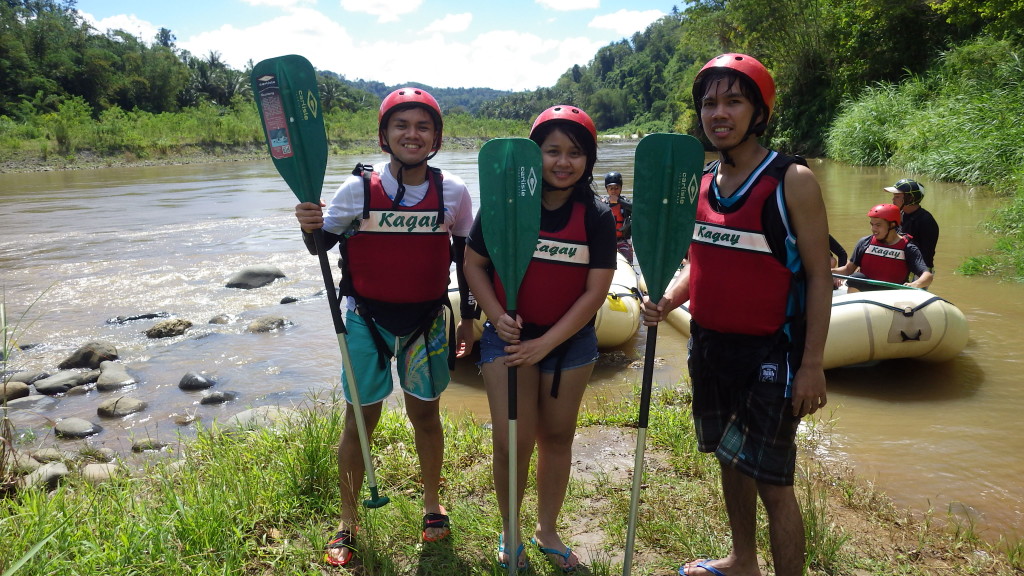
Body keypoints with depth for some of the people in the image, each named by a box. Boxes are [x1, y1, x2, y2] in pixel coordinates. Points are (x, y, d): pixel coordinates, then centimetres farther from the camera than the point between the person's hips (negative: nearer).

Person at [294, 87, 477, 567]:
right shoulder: (360, 187, -9)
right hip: (366, 320, -1)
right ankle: (347, 522, 27)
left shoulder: (453, 191, -6)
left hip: (427, 320, 1)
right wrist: (310, 225, -25)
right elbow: (323, 243, -1)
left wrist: (469, 318, 9)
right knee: (359, 421, 7)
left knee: (425, 415, 15)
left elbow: (465, 256, 5)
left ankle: (432, 503, 39)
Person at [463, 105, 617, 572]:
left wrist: (546, 343, -15)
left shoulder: (597, 216, -7)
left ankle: (547, 531, 35)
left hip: (571, 341, 2)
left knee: (557, 437, 13)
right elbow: (473, 262, -1)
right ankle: (509, 534, 22)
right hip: (509, 337, -1)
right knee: (512, 444, -5)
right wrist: (497, 316, -15)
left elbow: (595, 292, -8)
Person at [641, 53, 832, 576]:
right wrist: (666, 301, -6)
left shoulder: (792, 181, -13)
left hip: (769, 352, -6)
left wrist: (812, 364, -15)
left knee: (771, 479, -1)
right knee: (729, 456, 21)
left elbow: (818, 277, -12)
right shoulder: (699, 181, 4)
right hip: (708, 345, 7)